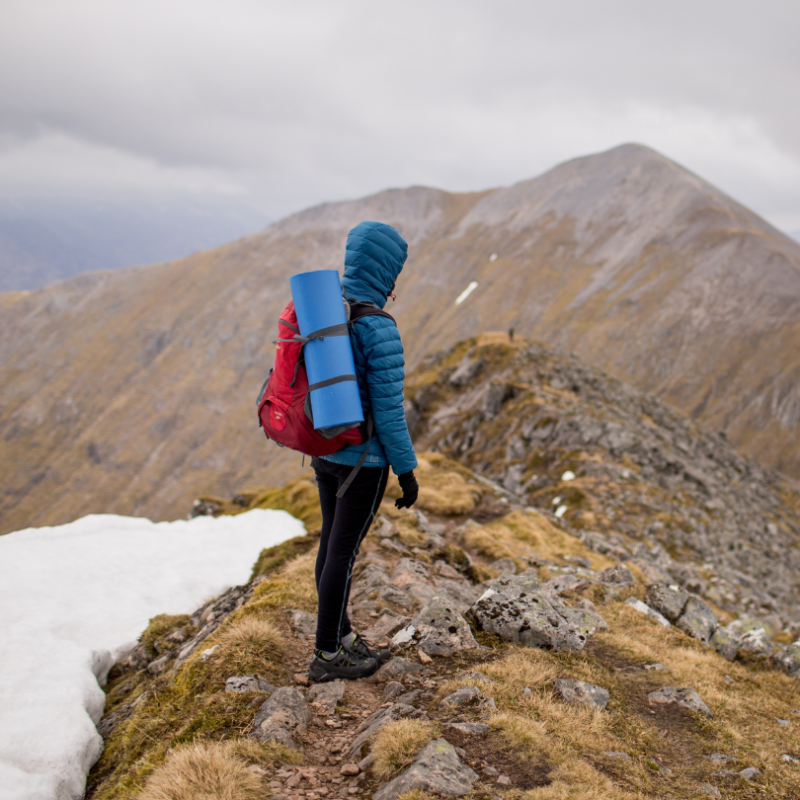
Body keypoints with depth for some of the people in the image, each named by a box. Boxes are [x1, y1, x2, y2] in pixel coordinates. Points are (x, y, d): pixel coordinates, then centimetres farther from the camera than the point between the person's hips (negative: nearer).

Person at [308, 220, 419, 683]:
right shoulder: (380, 331, -23)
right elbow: (388, 409, -21)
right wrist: (407, 471, -11)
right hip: (365, 457, -8)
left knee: (334, 543, 18)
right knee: (344, 551, 4)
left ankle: (342, 636, 34)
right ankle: (327, 656, 18)